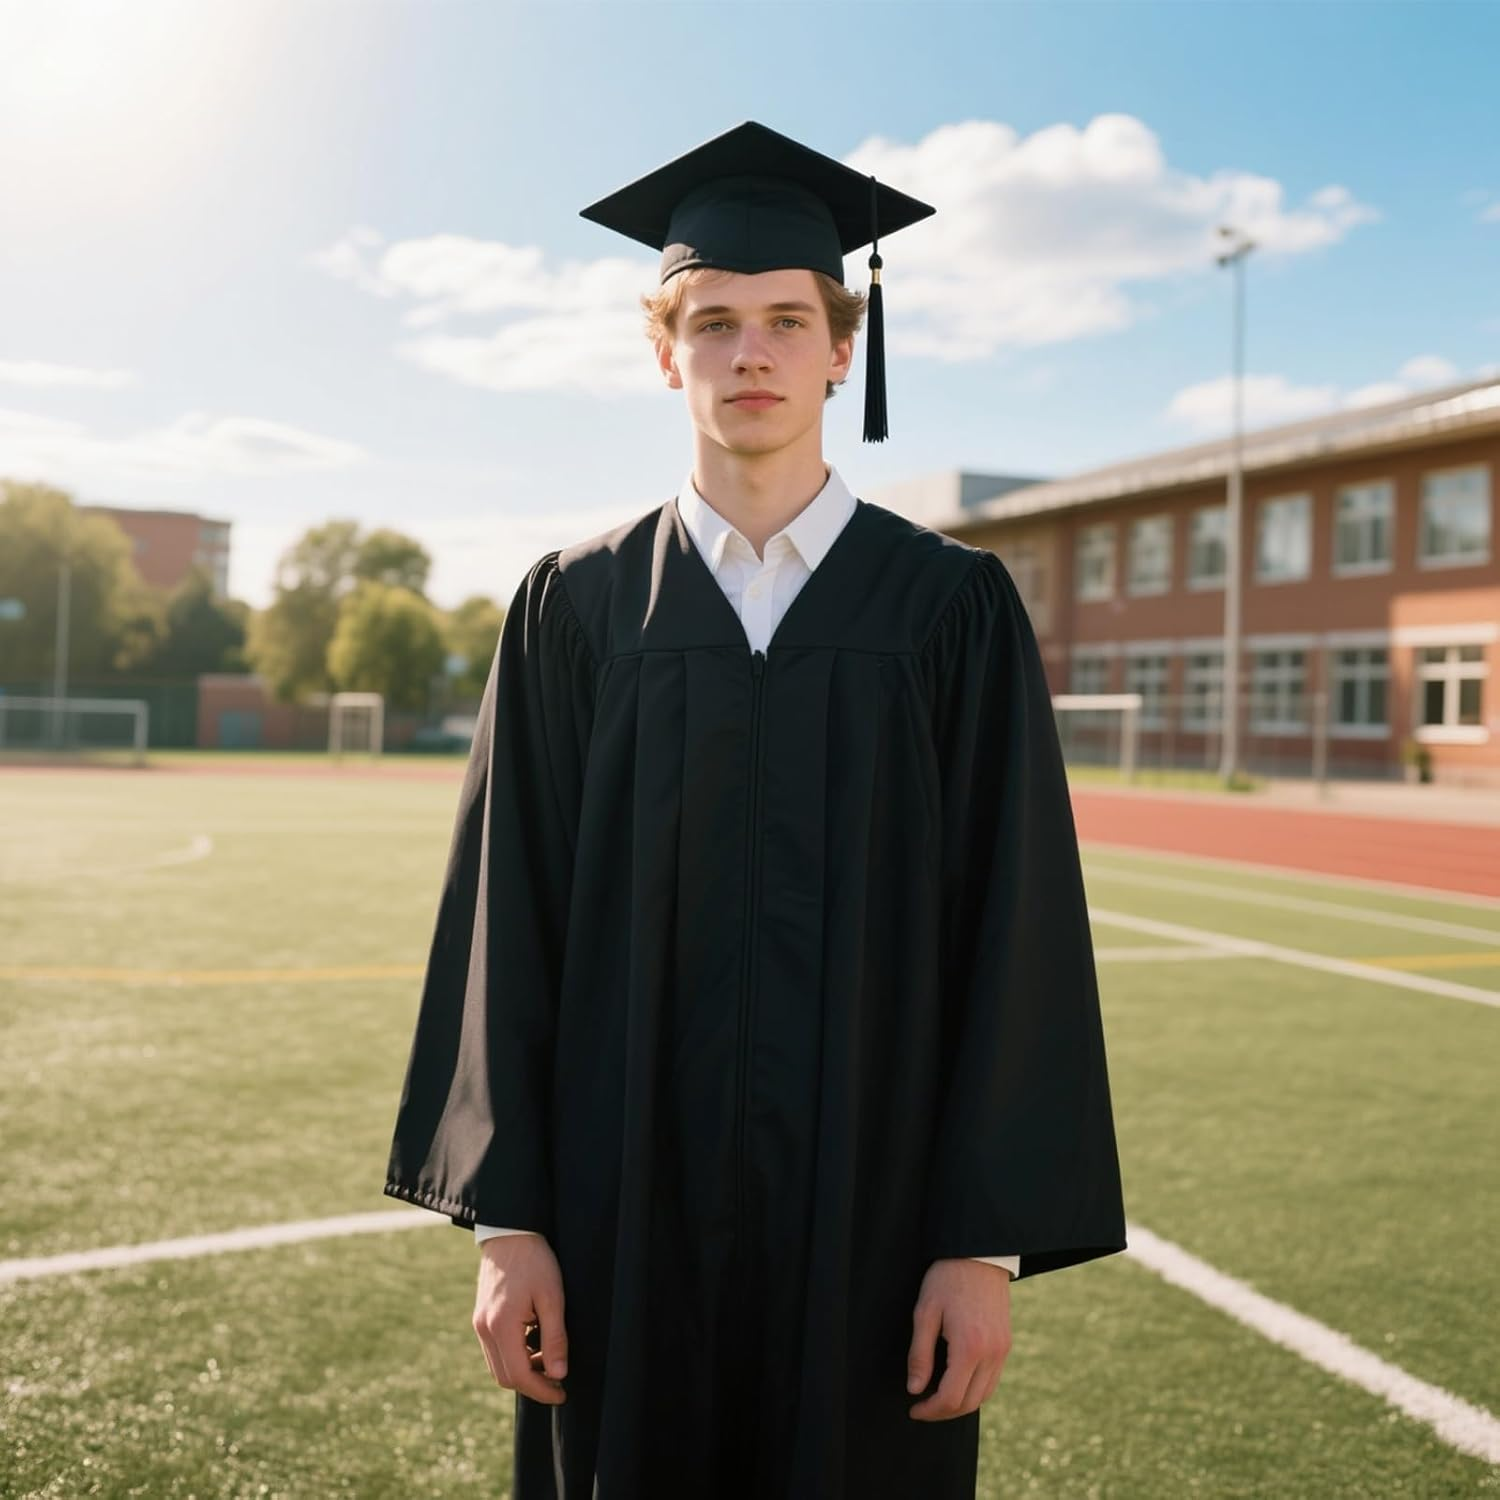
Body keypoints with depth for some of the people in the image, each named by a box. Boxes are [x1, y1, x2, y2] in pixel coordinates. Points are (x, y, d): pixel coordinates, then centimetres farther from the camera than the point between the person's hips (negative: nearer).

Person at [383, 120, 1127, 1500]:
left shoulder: (953, 606, -2)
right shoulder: (577, 605, 2)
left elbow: (1016, 933, -5)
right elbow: (507, 921, 0)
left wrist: (991, 1241, -8)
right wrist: (505, 1217, -3)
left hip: (872, 1209, 0)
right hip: (628, 1212, 1)